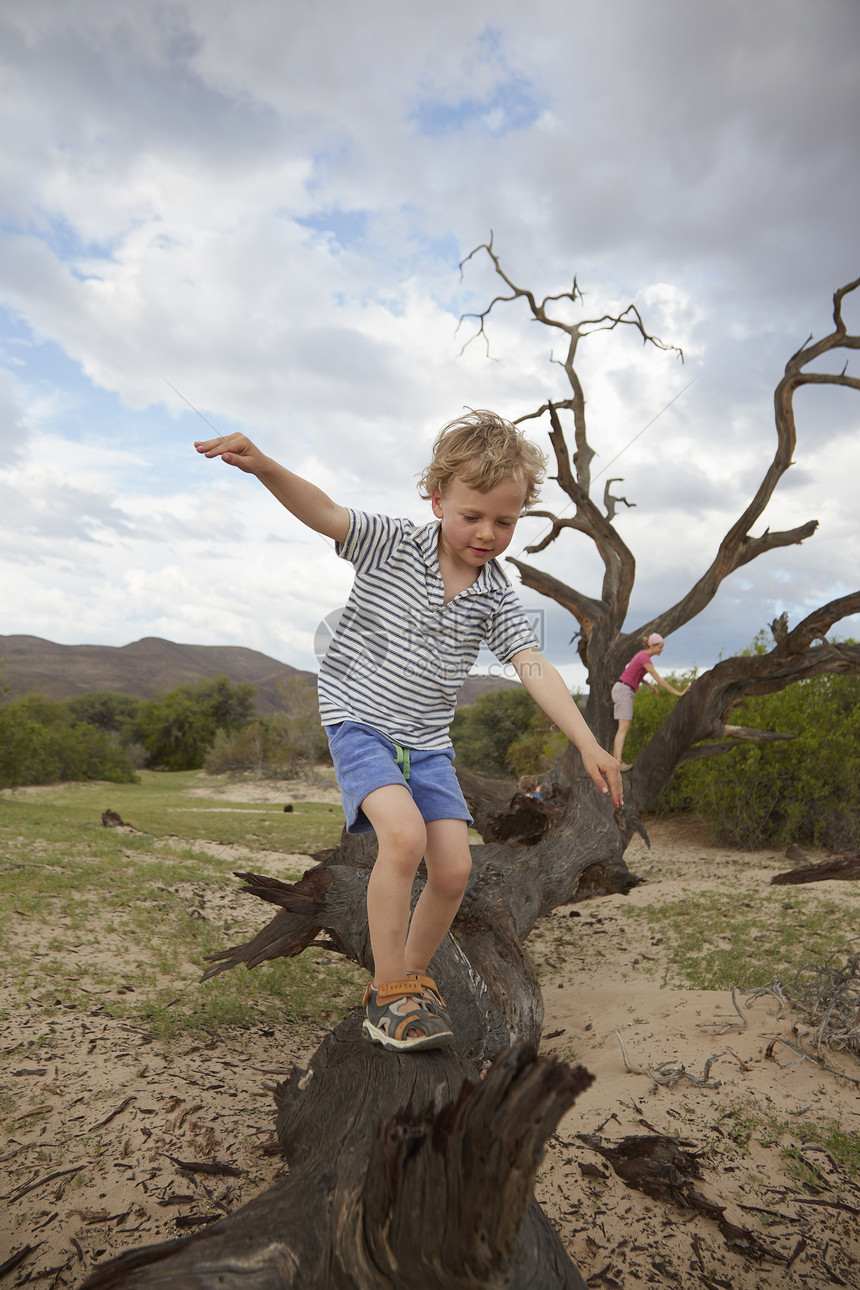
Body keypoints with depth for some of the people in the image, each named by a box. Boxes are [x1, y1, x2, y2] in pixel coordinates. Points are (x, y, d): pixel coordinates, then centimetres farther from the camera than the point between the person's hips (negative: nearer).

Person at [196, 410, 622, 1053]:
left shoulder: (496, 594, 0)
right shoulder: (392, 544, -7)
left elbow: (534, 667, -5)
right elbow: (322, 511, -19)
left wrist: (588, 743, -14)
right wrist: (263, 465, -38)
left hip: (428, 741, 4)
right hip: (360, 720, -4)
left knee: (454, 869, -4)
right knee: (404, 834, -26)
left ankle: (413, 976, 23)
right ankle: (388, 993, -7)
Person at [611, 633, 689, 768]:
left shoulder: (642, 654, 12)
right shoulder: (645, 658, -17)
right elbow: (660, 681, -19)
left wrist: (648, 684, 17)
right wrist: (679, 693, -15)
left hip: (622, 689, 10)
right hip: (624, 690, -10)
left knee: (625, 725, 9)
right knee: (624, 727, -13)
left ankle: (615, 759, 7)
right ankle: (618, 763, -19)